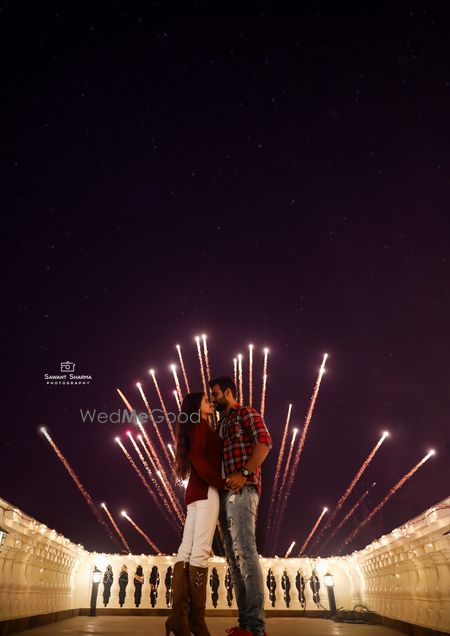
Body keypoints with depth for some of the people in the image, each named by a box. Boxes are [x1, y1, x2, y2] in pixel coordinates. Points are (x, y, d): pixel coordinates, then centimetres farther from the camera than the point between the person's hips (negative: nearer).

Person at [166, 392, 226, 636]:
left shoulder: (197, 427, 25)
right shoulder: (201, 424, -1)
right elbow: (198, 458, -14)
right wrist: (221, 483, -13)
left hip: (197, 491, 9)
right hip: (206, 490, -9)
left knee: (187, 549, -2)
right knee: (200, 550, -13)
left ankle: (179, 616, -8)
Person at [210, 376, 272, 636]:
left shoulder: (246, 413, 4)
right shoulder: (221, 425, 28)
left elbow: (264, 442, -12)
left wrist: (244, 473, -21)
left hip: (241, 489, -9)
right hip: (225, 493, 9)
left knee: (245, 550, -17)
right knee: (234, 556, 5)